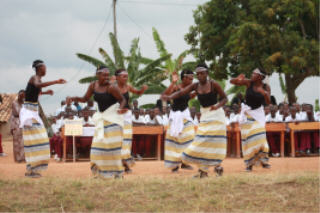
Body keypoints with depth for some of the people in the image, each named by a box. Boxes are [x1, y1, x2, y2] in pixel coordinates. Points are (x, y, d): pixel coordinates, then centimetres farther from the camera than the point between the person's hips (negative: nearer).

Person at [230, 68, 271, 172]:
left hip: (258, 112, 0)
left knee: (260, 135, -12)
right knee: (247, 137, -1)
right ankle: (249, 163, 5)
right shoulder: (248, 83, -9)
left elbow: (268, 103, -11)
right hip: (247, 112, 0)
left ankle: (263, 160, -2)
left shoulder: (266, 87, -7)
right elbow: (232, 81, -9)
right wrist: (238, 79, -31)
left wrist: (265, 94, -31)